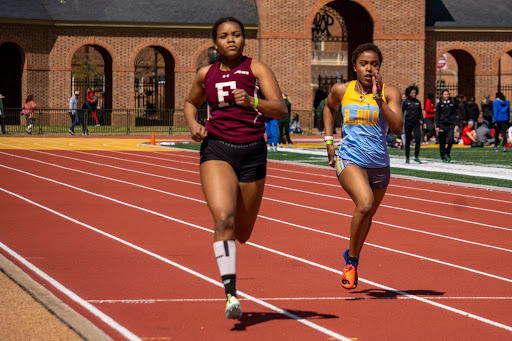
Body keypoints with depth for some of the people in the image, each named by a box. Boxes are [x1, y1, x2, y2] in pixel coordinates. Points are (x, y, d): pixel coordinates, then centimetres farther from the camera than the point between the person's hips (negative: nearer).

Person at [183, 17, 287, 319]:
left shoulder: (257, 69, -1)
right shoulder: (206, 74, 8)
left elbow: (281, 110, -11)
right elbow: (191, 103, 28)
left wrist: (252, 102, -29)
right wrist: (193, 124, 6)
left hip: (252, 152, 0)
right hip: (216, 149, 0)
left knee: (242, 233, 10)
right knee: (223, 217, -24)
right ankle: (231, 294, -26)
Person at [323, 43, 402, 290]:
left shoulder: (389, 93, -1)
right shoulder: (341, 91, 2)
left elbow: (397, 127, -14)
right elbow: (328, 107, 24)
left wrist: (378, 98, -20)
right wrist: (329, 139, 16)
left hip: (379, 163, 2)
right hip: (349, 159, -2)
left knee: (367, 216, 16)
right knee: (365, 203, -28)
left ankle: (352, 256, 45)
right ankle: (351, 259, -10)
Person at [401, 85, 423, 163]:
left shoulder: (418, 102, 8)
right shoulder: (406, 102, 0)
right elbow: (402, 112, 3)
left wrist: (421, 120, 8)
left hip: (416, 123, 2)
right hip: (408, 123, -2)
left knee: (418, 139, -12)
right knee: (407, 141, 4)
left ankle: (416, 157, -3)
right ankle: (407, 158, 15)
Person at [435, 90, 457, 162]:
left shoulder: (452, 103, 8)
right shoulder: (439, 104, 2)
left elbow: (454, 114, 12)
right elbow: (437, 115, 1)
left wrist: (456, 124, 2)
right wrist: (437, 126, -5)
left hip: (450, 124, 2)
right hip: (442, 125, -2)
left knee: (450, 140, -13)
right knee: (442, 142, 2)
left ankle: (447, 153, 12)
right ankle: (443, 157, 14)